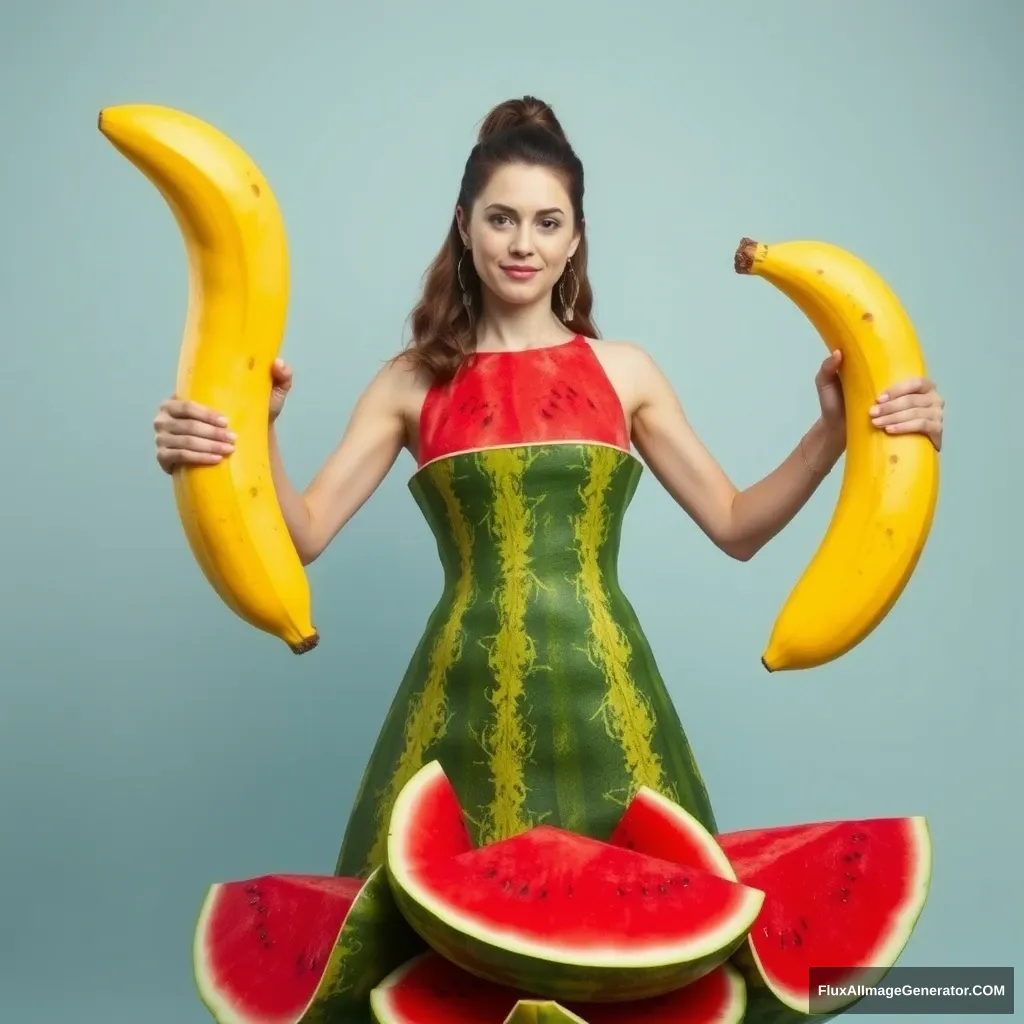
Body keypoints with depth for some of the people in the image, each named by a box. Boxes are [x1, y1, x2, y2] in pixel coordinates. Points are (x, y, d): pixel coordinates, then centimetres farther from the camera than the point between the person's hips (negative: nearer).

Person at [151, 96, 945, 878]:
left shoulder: (625, 371, 7)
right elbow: (303, 535, -3)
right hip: (465, 701, 0)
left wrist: (831, 435, -5)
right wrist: (254, 439, -21)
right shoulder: (414, 381, 4)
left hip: (602, 699, 1)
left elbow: (735, 527, 8)